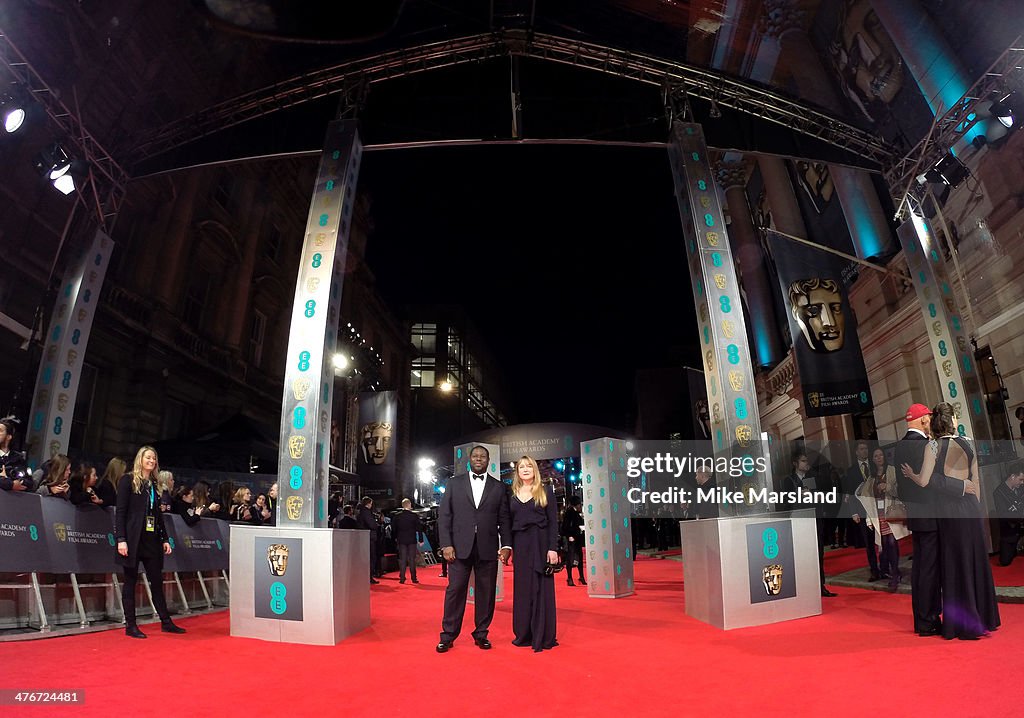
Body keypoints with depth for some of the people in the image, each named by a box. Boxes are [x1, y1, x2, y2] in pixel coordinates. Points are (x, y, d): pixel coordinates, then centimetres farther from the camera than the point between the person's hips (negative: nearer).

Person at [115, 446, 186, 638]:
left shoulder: (153, 484, 15)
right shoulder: (128, 480, -2)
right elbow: (120, 511, -8)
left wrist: (165, 539, 13)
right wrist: (121, 539, -15)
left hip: (151, 539, 6)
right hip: (133, 539, -6)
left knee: (157, 581, 7)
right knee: (130, 581, 2)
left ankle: (166, 622, 13)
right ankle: (130, 626, 11)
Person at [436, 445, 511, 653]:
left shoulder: (499, 487, 9)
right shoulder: (454, 483, 8)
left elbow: (504, 519, 6)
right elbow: (444, 515, 4)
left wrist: (506, 545, -4)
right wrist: (446, 544, -5)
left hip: (488, 549, 1)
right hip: (460, 547, -1)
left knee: (486, 593, 6)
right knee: (455, 590, 1)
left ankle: (481, 634, 20)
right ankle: (448, 635, 13)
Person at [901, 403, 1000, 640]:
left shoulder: (934, 446, -9)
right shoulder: (967, 444, 3)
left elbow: (924, 481, -15)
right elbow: (976, 481, 8)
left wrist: (910, 473, 4)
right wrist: (976, 506, 16)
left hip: (949, 510, -4)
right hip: (971, 507, 4)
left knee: (955, 565, 4)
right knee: (976, 561, 14)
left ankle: (961, 623, 12)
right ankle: (983, 617, 27)